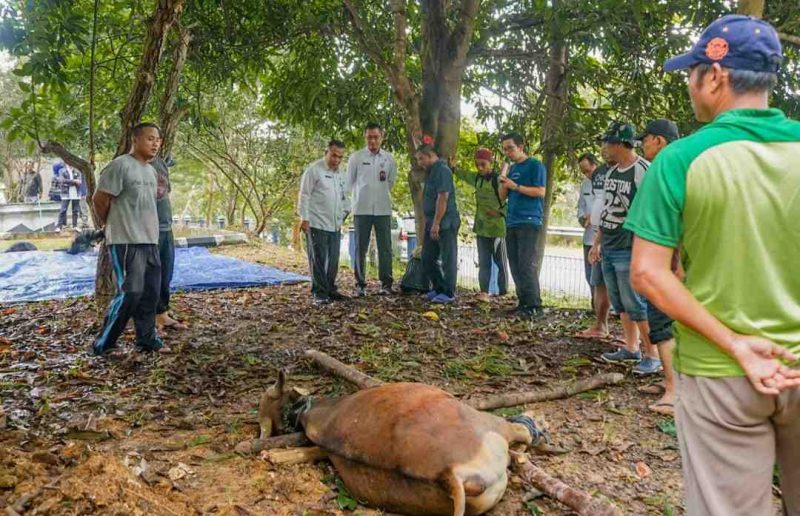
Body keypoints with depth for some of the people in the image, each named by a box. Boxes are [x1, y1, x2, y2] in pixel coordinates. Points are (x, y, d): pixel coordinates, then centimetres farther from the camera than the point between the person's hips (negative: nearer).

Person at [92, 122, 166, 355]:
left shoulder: (151, 170, 15)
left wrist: (152, 235, 16)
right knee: (130, 292, -9)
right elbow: (100, 199, -10)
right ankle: (103, 344, 4)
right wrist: (109, 224, 5)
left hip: (150, 241, 8)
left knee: (150, 293, 10)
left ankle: (147, 339, 21)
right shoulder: (120, 165, -11)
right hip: (126, 241, -8)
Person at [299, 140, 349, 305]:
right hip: (316, 225, -7)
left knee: (333, 260, 11)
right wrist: (304, 218, -13)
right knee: (318, 260, -4)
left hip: (334, 226, 7)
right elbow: (304, 195, -9)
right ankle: (319, 293, 2)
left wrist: (341, 218, 18)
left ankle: (330, 290, 22)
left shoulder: (341, 174, 15)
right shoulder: (314, 170, -7)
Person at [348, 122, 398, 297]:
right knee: (360, 248, 3)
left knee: (385, 247, 2)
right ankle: (360, 284, 10)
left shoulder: (389, 158, 5)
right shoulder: (356, 157, -1)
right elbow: (349, 182, 8)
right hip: (361, 209, -1)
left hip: (383, 209, 1)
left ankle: (386, 284, 10)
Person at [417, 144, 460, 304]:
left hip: (445, 224, -10)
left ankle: (448, 293, 6)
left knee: (448, 259, -1)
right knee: (427, 258, 13)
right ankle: (438, 288, 24)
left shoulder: (442, 171, -14)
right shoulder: (431, 171, 17)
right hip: (433, 223, 10)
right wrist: (430, 223, 18)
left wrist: (436, 223, -22)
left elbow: (442, 198, -21)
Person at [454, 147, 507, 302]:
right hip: (481, 227, 6)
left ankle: (503, 293, 16)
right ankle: (484, 292, 0)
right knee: (484, 262, 1)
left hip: (497, 227, -6)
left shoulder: (499, 180, -12)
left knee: (500, 262, 6)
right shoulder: (477, 178, 8)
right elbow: (461, 173, 26)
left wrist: (500, 213, -23)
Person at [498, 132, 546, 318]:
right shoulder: (511, 169, 19)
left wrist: (515, 186, -14)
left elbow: (540, 192, -10)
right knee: (515, 266, 5)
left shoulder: (535, 165, -1)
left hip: (529, 222, -7)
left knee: (526, 265, -13)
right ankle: (523, 303, 11)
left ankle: (535, 306, -10)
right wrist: (503, 180, -1)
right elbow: (502, 197, 16)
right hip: (511, 223, 7)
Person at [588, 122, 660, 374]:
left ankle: (653, 355, 3)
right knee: (619, 302, 13)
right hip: (608, 249, 9)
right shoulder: (612, 173, 14)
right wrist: (597, 243, 21)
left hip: (629, 250, -9)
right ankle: (631, 348, 23)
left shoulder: (644, 171, -13)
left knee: (635, 303, -6)